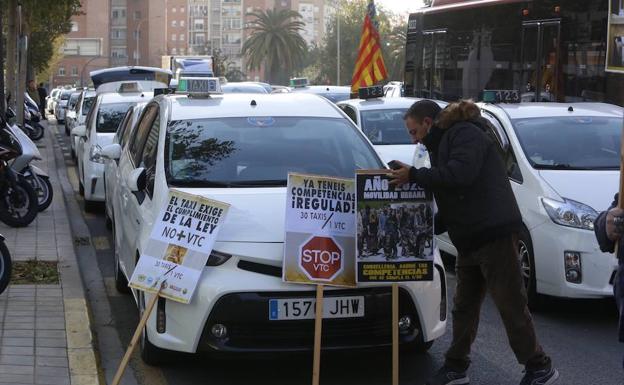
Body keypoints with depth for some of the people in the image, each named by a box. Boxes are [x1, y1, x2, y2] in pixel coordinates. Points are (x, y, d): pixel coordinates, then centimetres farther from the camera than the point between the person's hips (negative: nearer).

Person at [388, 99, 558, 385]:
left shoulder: (465, 134, -8)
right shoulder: (442, 144, 21)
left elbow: (460, 174, -26)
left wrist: (414, 175, -18)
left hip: (494, 235, -10)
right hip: (469, 240, 10)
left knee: (510, 305, -5)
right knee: (463, 306, 14)